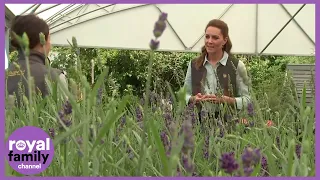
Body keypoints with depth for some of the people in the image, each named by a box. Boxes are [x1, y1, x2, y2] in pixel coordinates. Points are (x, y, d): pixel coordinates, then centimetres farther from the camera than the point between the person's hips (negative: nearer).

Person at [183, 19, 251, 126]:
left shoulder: (237, 66, -3)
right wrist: (193, 99, -10)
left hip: (227, 120, -2)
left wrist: (226, 100, -20)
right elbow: (185, 94, 12)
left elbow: (246, 99, -3)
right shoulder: (194, 64, 6)